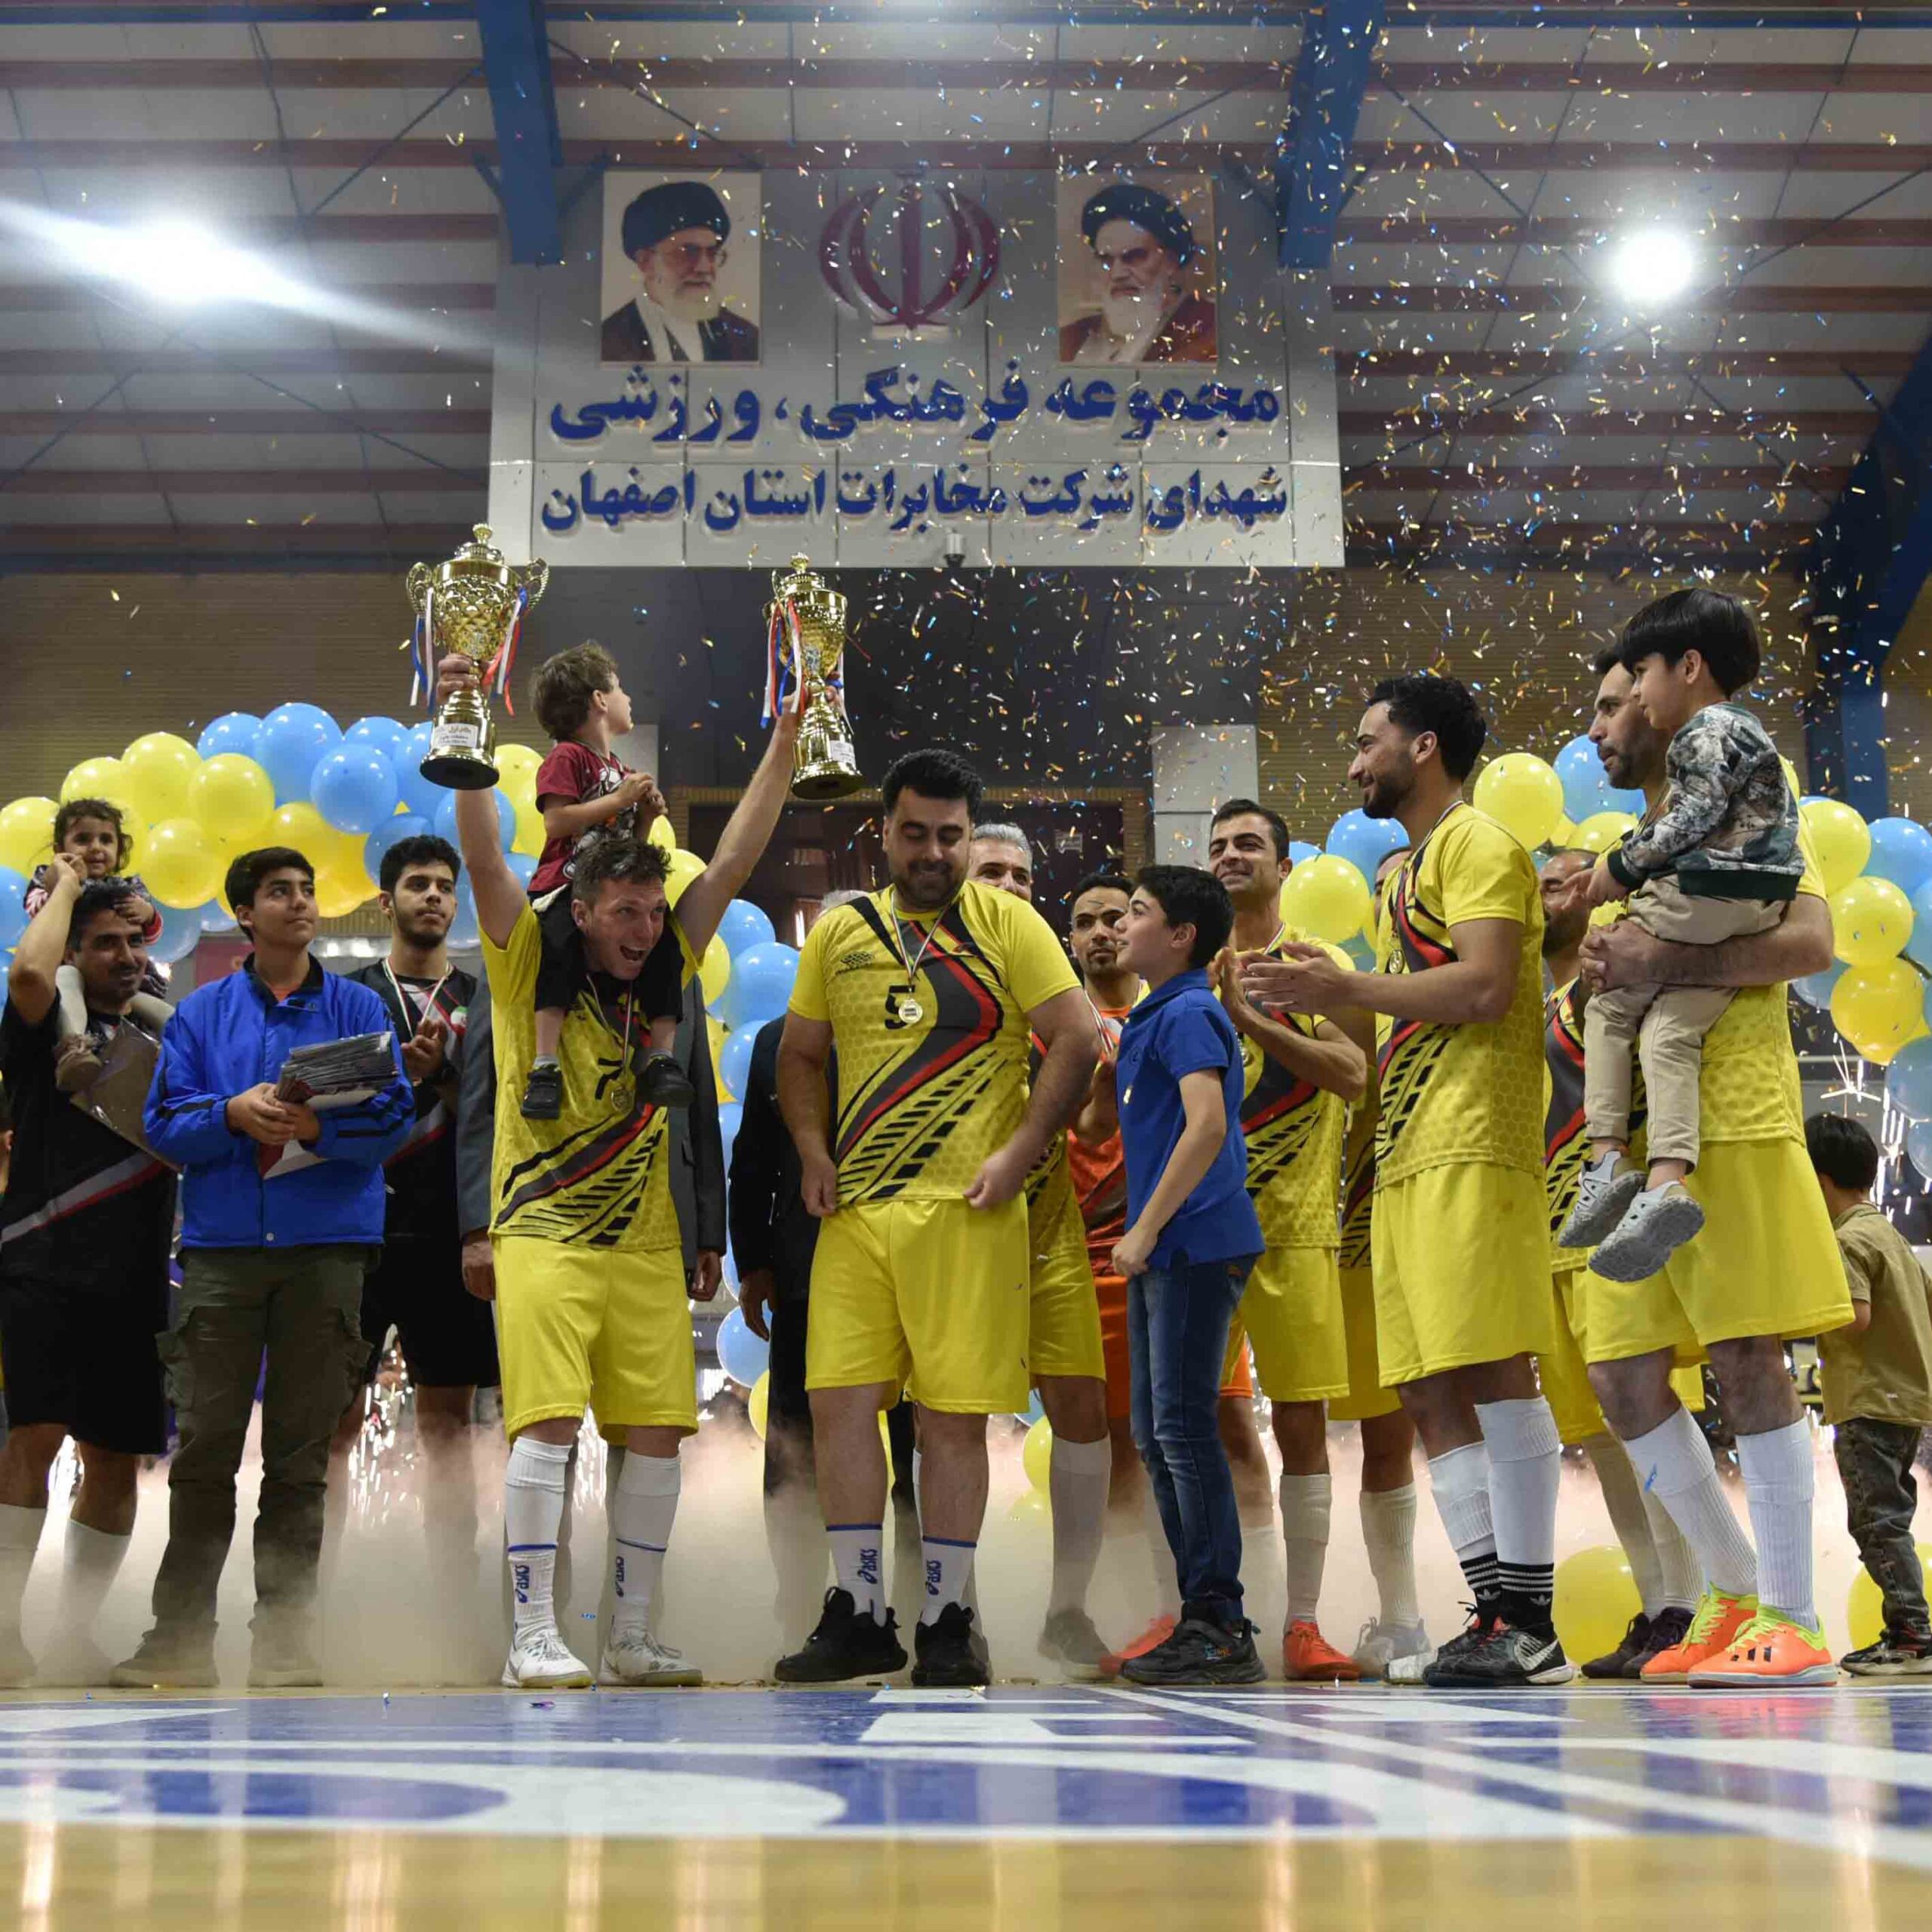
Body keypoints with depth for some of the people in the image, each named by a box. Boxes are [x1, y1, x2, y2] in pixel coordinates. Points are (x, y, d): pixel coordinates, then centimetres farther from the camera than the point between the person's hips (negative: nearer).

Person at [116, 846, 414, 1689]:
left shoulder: (359, 1009, 9)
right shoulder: (201, 1013, 12)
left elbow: (393, 1116, -1)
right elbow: (163, 1123, 4)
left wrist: (316, 1127, -18)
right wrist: (234, 1114, -14)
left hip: (326, 1247, 0)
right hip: (221, 1244, 1)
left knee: (301, 1453, 2)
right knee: (203, 1445, -2)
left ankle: (284, 1638, 7)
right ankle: (181, 1635, 5)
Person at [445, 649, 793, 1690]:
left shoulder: (665, 976, 10)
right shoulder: (533, 970, 0)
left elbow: (733, 860, 9)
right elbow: (484, 859, -12)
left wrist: (785, 739, 6)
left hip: (648, 1243, 5)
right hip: (544, 1234, -4)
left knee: (654, 1435, 2)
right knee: (547, 1425, -11)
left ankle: (631, 1639, 11)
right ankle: (534, 1637, -4)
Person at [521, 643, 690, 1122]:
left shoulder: (622, 770, 23)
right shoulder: (568, 757, -3)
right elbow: (557, 821, -17)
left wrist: (647, 814, 5)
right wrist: (618, 800, -14)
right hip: (564, 888, -7)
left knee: (662, 943, -14)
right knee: (564, 949, -33)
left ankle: (662, 1057, -11)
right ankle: (545, 1066, -36)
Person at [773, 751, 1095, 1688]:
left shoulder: (1007, 924, 1)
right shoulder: (839, 933, 13)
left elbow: (1075, 1039, -4)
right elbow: (799, 1055, 20)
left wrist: (1017, 1155, -10)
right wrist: (813, 1155, 5)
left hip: (965, 1212, -4)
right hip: (856, 1209, 4)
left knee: (953, 1415, 0)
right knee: (837, 1401, 0)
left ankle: (945, 1622, 11)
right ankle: (858, 1617, 11)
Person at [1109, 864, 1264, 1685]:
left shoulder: (1189, 1015, -12)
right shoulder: (1153, 1017, 19)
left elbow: (1207, 1125, -24)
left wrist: (1145, 1231, -20)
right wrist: (1142, 1236, 19)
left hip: (1196, 1248, -10)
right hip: (1164, 1253, 10)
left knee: (1184, 1427, -9)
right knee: (1156, 1431, 12)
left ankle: (1220, 1629, -4)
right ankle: (1206, 1617, 18)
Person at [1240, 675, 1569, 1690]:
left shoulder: (1478, 843, -2)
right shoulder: (1409, 871, 27)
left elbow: (1484, 988, -15)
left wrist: (1346, 987, -11)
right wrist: (1326, 992, 17)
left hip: (1470, 1145, -10)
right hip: (1408, 1152, 10)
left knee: (1492, 1370, -13)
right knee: (1429, 1390, 4)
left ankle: (1532, 1621, -10)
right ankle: (1497, 1610, 5)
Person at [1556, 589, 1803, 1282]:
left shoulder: (1709, 731, -5)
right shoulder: (1739, 732, 27)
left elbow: (1692, 820, -16)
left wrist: (1621, 867, -8)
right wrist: (1615, 874, 19)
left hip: (1705, 898, -8)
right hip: (1752, 912, 8)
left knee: (1609, 1009, 4)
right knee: (1670, 1032, -3)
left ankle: (1609, 1159, -6)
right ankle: (1666, 1181, -21)